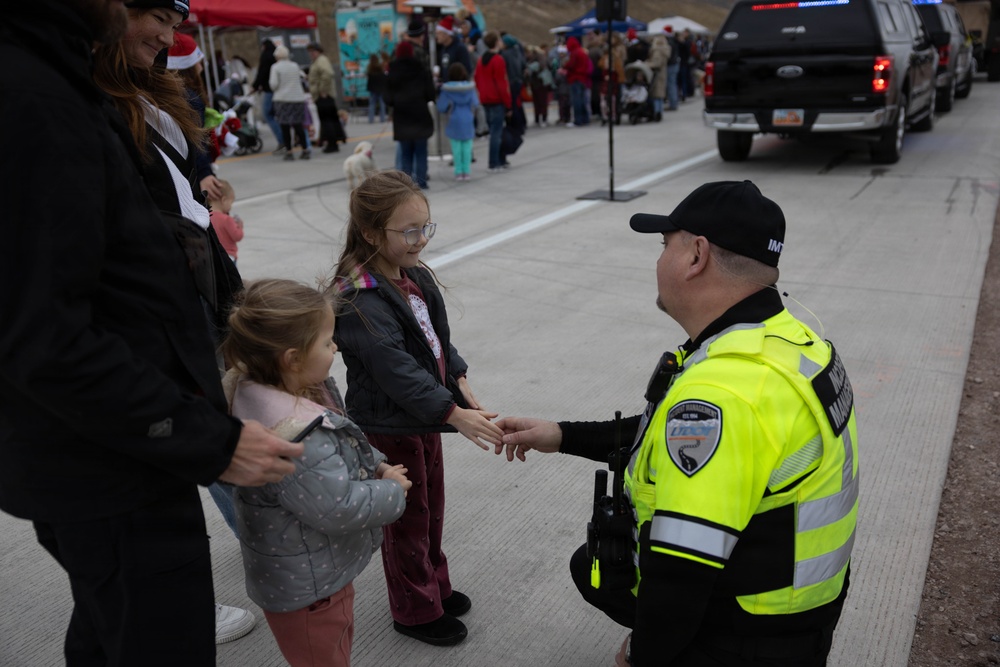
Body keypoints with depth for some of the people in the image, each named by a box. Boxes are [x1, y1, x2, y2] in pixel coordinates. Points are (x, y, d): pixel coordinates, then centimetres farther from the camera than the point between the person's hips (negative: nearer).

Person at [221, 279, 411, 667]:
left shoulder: (305, 389, -7)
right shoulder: (294, 435, -37)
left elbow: (344, 444, 11)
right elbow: (339, 509, -31)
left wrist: (377, 465, -5)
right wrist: (393, 492, -16)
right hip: (305, 587, -9)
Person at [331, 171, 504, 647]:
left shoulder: (415, 277, 1)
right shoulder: (362, 302, -27)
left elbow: (440, 340, 10)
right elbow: (397, 371, -32)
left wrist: (461, 387, -1)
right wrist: (455, 415, -36)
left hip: (425, 417, 8)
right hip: (390, 427, -8)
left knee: (432, 509, 22)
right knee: (408, 520, 10)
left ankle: (434, 586, 43)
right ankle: (416, 611, 30)